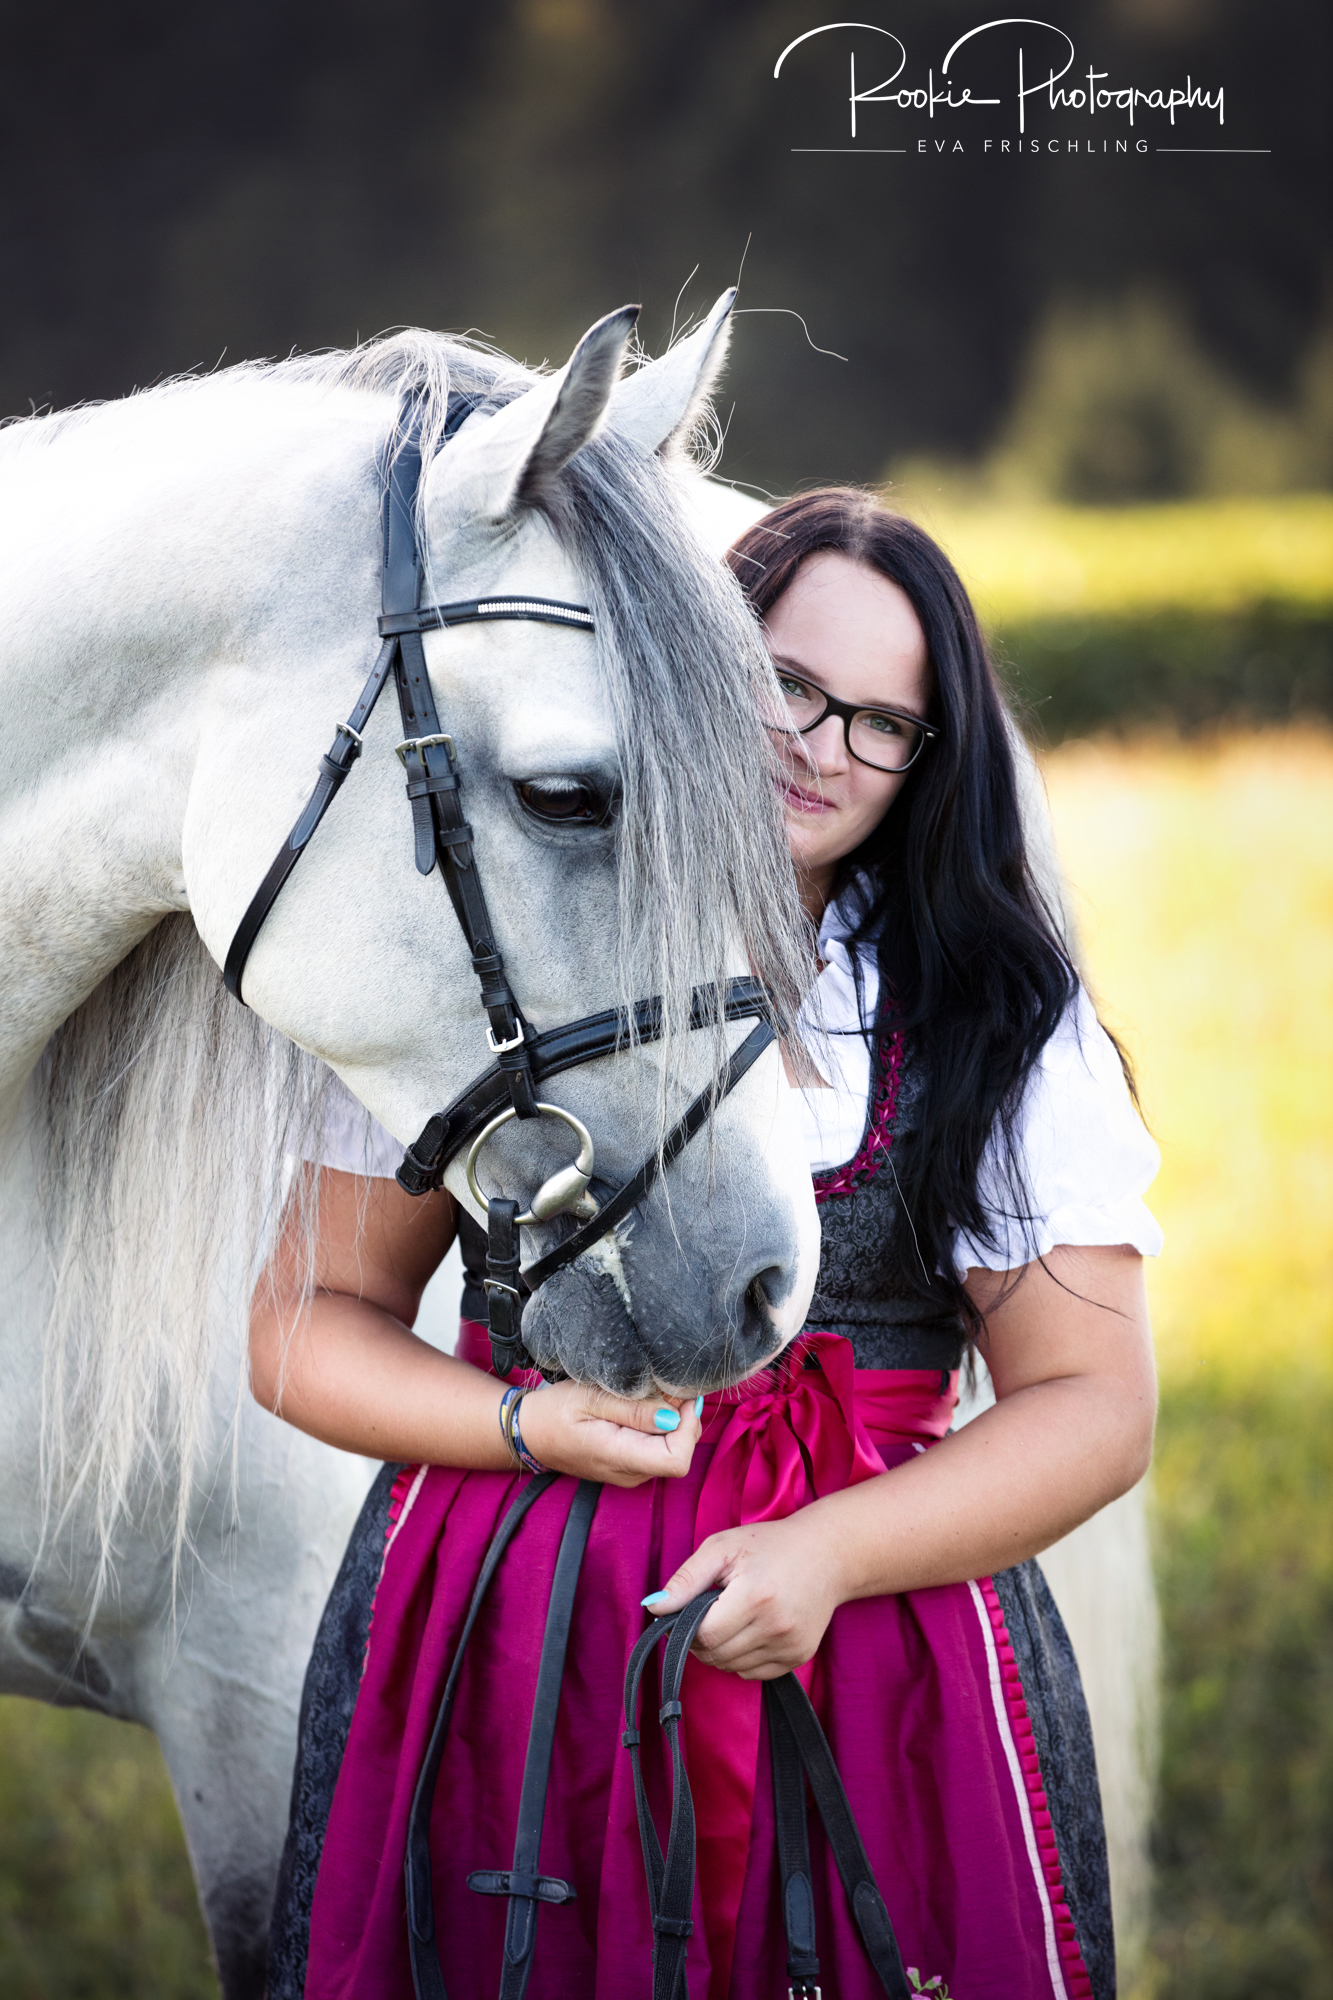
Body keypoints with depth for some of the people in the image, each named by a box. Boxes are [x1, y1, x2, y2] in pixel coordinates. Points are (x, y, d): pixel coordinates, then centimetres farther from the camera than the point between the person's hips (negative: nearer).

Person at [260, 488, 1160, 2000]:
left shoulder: (1007, 1027, 4)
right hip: (493, 1662, 0)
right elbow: (305, 1325, 6)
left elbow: (1094, 1405, 0)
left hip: (874, 1650, 0)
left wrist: (833, 1549, -16)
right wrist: (528, 1428, -13)